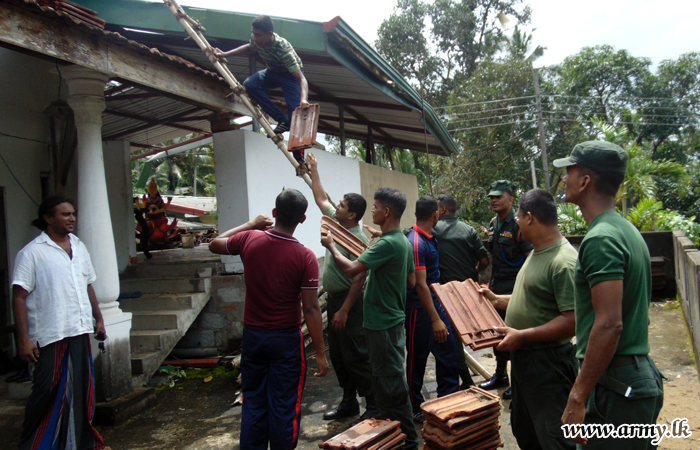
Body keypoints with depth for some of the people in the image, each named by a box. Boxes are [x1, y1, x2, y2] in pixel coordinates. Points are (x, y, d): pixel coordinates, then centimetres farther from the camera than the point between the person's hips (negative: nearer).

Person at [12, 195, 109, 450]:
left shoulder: (79, 247, 12)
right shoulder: (32, 253, -7)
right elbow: (19, 297, -10)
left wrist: (98, 319, 16)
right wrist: (24, 339, -15)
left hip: (80, 332, 6)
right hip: (49, 336, -6)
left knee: (81, 389, 12)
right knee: (47, 393, 2)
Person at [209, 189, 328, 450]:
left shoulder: (249, 240, -8)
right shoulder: (305, 257, -17)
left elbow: (215, 245, 13)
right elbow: (311, 309, -15)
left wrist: (250, 224, 19)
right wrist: (320, 353, -7)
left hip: (252, 335, 4)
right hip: (286, 339, -3)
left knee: (253, 404, 16)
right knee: (284, 407, 8)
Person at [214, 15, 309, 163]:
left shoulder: (283, 49, -38)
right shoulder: (256, 40, -19)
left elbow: (301, 78, -43)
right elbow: (250, 48, 8)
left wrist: (304, 99, -61)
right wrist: (225, 54, 1)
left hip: (291, 74, -6)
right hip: (272, 72, 6)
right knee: (249, 84, -21)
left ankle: (299, 158, -9)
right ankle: (282, 120, -14)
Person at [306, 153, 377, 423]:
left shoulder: (358, 240, -19)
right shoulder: (336, 223, 7)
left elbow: (359, 279, -23)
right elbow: (320, 198, 20)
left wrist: (344, 310, -24)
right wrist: (313, 170, 24)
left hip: (349, 302, -10)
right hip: (334, 299, 10)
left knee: (355, 356, -5)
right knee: (338, 355, 16)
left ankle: (374, 407, 6)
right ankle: (348, 403, 28)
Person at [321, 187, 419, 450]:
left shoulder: (387, 244, -23)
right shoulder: (403, 242, 8)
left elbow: (350, 269, -25)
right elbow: (411, 281, 14)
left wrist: (331, 247, -9)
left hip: (383, 324, -10)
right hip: (392, 318, 10)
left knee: (391, 382, 2)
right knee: (385, 379, 21)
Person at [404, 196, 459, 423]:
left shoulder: (430, 238, 7)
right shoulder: (415, 243, -23)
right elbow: (420, 285, -26)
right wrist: (435, 320, -26)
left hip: (435, 302, 9)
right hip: (419, 308, -9)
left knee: (447, 351, 15)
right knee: (417, 359, 5)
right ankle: (415, 409, 21)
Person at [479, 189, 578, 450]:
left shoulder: (564, 261, -23)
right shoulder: (537, 252, 10)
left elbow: (572, 321, -27)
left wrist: (522, 336, -26)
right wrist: (498, 300, 17)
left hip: (547, 363, -10)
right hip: (523, 358, 10)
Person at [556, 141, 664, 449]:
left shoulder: (601, 239, -19)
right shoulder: (627, 230, 12)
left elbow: (609, 325, -26)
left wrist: (577, 398, -22)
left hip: (616, 387, -10)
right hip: (641, 375, 10)